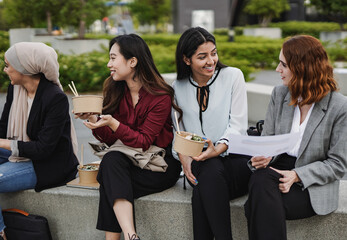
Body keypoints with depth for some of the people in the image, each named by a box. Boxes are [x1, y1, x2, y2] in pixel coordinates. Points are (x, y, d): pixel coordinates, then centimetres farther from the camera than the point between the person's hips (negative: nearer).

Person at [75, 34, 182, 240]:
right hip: (128, 160, 5)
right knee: (111, 159, -30)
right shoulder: (116, 90, 5)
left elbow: (144, 141, -17)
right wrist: (93, 120, -16)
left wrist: (112, 123, -29)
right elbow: (110, 140, 3)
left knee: (111, 184, -28)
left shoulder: (160, 96, -12)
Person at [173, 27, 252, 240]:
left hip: (234, 158, -2)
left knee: (210, 170, -35)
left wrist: (217, 150, -23)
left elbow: (238, 125, -5)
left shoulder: (233, 76, 2)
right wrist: (183, 157, -10)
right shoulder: (178, 88, 10)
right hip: (199, 165, 2)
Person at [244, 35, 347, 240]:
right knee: (260, 180, -34)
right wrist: (263, 156, -12)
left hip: (313, 187, -4)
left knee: (257, 207, -31)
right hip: (279, 168, 4)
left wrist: (297, 175, -18)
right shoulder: (279, 94, 8)